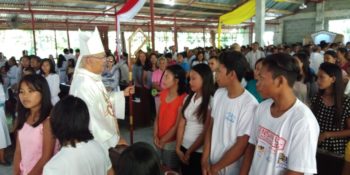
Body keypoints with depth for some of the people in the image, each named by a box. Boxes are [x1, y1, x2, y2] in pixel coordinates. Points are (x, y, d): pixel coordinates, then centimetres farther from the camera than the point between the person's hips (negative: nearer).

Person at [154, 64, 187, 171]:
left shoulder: (183, 98, -20)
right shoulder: (163, 93, 1)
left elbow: (177, 125, -18)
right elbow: (158, 116, 3)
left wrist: (163, 140, -11)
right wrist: (155, 136, -7)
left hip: (172, 142, -6)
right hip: (160, 141, 6)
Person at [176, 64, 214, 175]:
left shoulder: (210, 102, -15)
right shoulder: (188, 98, 3)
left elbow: (206, 132, -14)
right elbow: (181, 124, 3)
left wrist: (189, 152, -6)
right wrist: (178, 148, -3)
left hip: (199, 152, -5)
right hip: (184, 148, 5)